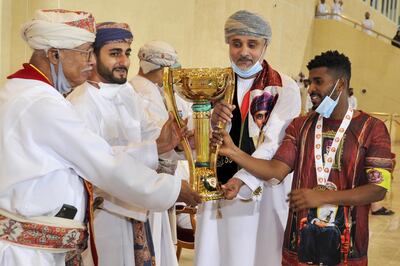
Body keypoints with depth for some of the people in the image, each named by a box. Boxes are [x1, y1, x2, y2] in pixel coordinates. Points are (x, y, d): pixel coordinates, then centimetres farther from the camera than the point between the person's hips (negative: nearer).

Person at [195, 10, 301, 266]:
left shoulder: (285, 88, -4)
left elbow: (275, 142, -15)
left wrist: (243, 180, -27)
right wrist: (214, 122, -16)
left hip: (265, 190, -3)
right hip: (218, 186, 3)